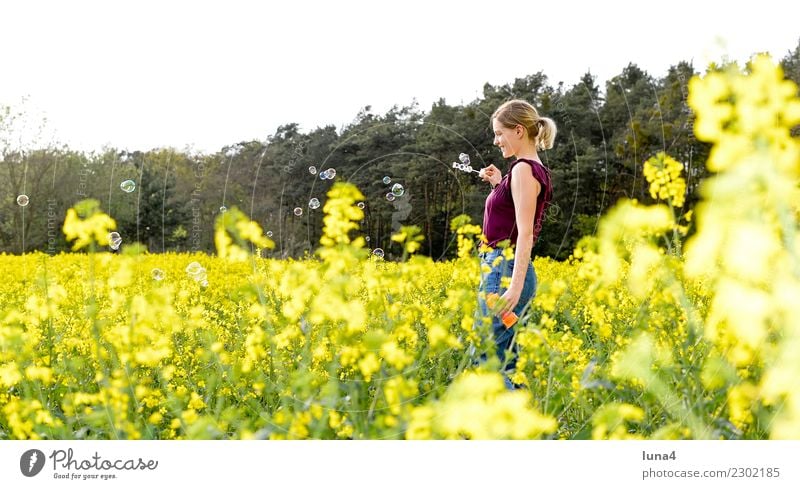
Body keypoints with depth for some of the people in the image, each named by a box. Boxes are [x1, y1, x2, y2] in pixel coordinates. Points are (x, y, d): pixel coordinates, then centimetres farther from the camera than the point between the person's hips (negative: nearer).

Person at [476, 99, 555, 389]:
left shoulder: (524, 169, -13)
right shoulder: (533, 169, 16)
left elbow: (525, 232, -21)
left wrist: (515, 286, -27)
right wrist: (498, 185, 16)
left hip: (505, 269, -10)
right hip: (501, 267, 10)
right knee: (505, 360, 11)